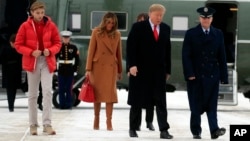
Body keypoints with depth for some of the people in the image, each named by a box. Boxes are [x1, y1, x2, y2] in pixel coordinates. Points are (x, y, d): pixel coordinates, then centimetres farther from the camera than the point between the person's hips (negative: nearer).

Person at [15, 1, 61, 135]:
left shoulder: (51, 25, 2)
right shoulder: (25, 26, -2)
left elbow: (57, 43, 7)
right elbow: (18, 45, -1)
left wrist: (50, 51, -14)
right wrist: (31, 52, -16)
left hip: (47, 62, 0)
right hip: (32, 62, 0)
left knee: (47, 92, -12)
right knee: (32, 94, 6)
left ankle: (47, 124, -11)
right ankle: (33, 124, 14)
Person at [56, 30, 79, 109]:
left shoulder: (73, 47, 3)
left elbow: (77, 59, 6)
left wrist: (75, 69, 0)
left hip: (70, 71, 0)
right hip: (61, 71, 0)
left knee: (69, 89, 3)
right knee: (61, 89, 3)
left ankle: (68, 105, 8)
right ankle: (62, 105, 9)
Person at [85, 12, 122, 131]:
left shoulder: (117, 34, 6)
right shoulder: (96, 32, 0)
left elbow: (119, 53, 11)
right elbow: (91, 50, -1)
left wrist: (120, 70, 13)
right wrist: (88, 69, -5)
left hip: (111, 67, 1)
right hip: (98, 66, -1)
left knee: (110, 93, -4)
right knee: (97, 93, 5)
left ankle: (109, 122, -1)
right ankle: (96, 119, 17)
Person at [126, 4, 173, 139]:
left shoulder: (166, 29, 9)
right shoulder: (138, 27, -3)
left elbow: (167, 50, 11)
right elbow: (131, 46, -8)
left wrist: (168, 70, 9)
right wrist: (131, 65, -17)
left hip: (159, 71, 3)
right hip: (140, 70, -3)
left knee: (161, 102, -2)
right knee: (137, 102, 6)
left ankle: (164, 130, -2)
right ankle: (133, 129, 16)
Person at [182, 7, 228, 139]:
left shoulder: (218, 34, 8)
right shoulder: (191, 34, 0)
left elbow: (222, 56, 6)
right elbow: (186, 55, -5)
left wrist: (224, 76, 2)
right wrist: (189, 74, -13)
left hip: (213, 75, 2)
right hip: (196, 75, -2)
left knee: (212, 104, -3)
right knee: (196, 105, 5)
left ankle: (214, 130, -10)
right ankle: (196, 131, 13)